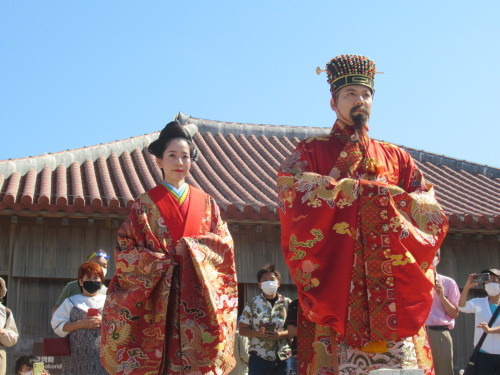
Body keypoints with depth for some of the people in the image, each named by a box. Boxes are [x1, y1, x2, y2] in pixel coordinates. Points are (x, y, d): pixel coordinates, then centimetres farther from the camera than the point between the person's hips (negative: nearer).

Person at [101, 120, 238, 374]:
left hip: (197, 296, 2)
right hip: (158, 299, -1)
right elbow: (125, 249, 3)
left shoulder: (206, 203, 15)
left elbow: (225, 243, 7)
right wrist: (160, 260, -10)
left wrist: (192, 247, -8)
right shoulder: (146, 204, 9)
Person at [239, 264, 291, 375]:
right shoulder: (252, 303, 5)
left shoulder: (287, 303, 7)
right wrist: (257, 333, -15)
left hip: (283, 356, 1)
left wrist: (280, 335, -14)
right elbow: (242, 330, 4)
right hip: (259, 357, -1)